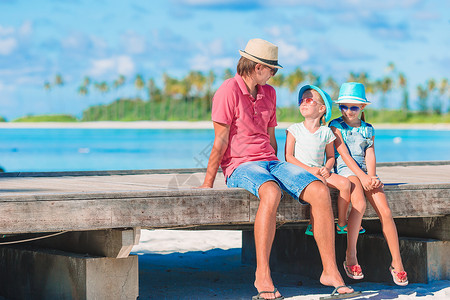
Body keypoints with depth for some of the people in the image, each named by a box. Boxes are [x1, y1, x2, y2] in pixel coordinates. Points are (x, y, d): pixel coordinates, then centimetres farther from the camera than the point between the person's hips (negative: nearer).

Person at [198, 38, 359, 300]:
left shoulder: (269, 93, 16)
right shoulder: (229, 91, -6)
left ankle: (330, 271, -16)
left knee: (319, 191, -18)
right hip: (240, 166, -7)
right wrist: (208, 183, -10)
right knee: (271, 193, -39)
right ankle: (262, 276, -35)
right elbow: (220, 141, -9)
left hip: (270, 162, 7)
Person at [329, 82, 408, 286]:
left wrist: (371, 177, -13)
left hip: (366, 171, 4)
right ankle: (351, 256, -26)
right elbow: (344, 154, -5)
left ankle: (397, 262, -13)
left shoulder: (368, 129, 17)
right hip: (346, 170, -3)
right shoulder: (336, 126, 5)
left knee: (385, 211, -17)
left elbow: (370, 155, 7)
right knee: (359, 205, -33)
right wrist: (362, 176, -16)